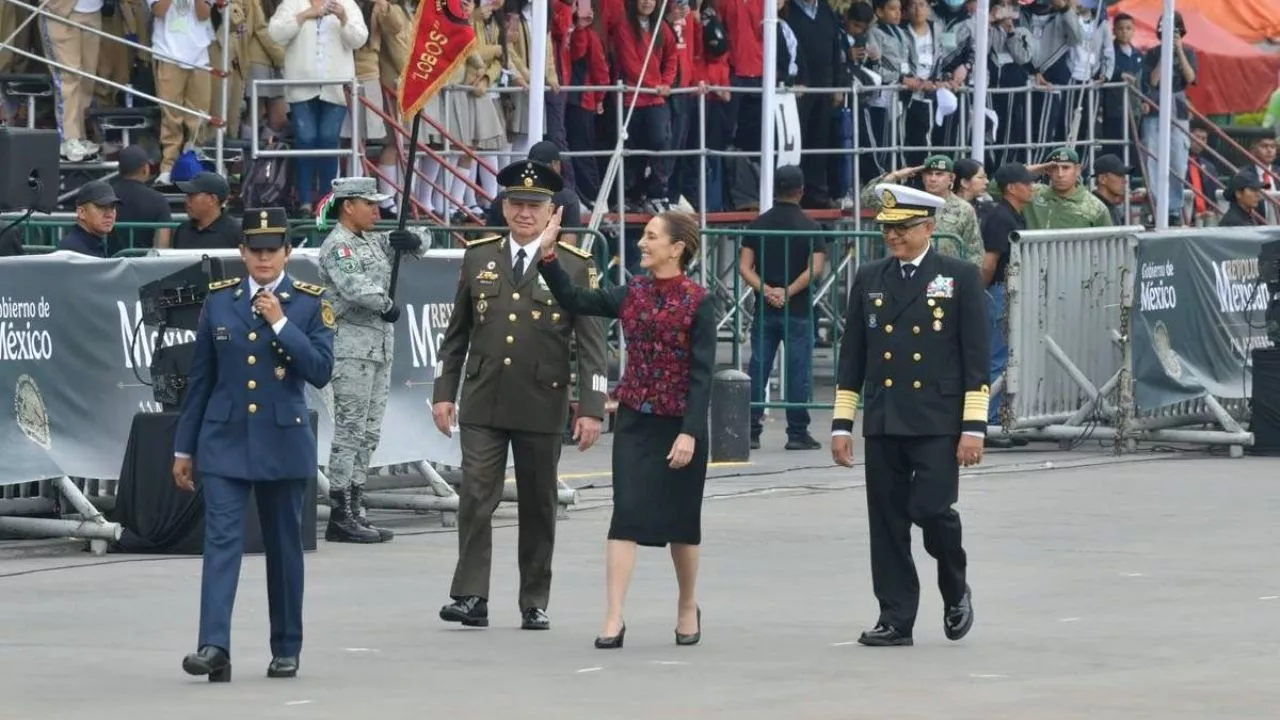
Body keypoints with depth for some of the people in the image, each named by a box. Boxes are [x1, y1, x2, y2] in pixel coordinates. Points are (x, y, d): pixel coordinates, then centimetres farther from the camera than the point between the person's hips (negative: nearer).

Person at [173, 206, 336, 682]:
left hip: (284, 442, -1)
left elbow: (320, 371, -11)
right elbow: (200, 378, 9)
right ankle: (214, 648, -18)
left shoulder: (310, 304, -1)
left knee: (284, 546, 8)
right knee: (221, 541, -10)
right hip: (224, 441, 1)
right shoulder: (219, 300, 5)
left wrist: (280, 323, -18)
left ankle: (286, 650, 19)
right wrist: (184, 448, 9)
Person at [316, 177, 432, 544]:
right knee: (350, 431, -9)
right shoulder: (337, 246, -10)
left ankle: (356, 512, 15)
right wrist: (387, 304, -16)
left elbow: (420, 247, 21)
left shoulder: (374, 241, 17)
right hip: (352, 346, -9)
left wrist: (413, 241, -1)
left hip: (380, 347, 9)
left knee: (368, 435, 11)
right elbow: (353, 285, -26)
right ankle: (340, 517, -8)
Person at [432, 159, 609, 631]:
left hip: (541, 406, -1)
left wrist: (591, 408, -9)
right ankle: (471, 597, -6)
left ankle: (535, 604, 15)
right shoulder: (478, 257, 7)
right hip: (483, 405, 1)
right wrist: (444, 393, 7)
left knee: (538, 507, 7)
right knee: (476, 499, -7)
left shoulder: (575, 266, -1)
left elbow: (591, 343, -3)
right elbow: (457, 333, 12)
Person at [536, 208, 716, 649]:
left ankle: (687, 608, 30)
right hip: (634, 419, 3)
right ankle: (614, 618, -9)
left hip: (679, 424, -3)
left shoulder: (697, 302, -9)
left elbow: (702, 374, -12)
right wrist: (548, 255, -5)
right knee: (626, 514, -6)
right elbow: (574, 300, 6)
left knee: (680, 519, 9)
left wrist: (690, 432, -18)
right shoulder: (633, 293, 4)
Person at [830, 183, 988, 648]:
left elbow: (977, 357, -3)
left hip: (938, 423, -4)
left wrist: (974, 427, -9)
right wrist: (841, 424, 8)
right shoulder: (869, 279, 12)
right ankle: (895, 619, 9)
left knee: (932, 509, -14)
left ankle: (955, 591, 13)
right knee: (887, 522, 3)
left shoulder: (960, 277, 1)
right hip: (883, 424, 4)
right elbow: (852, 357, 14)